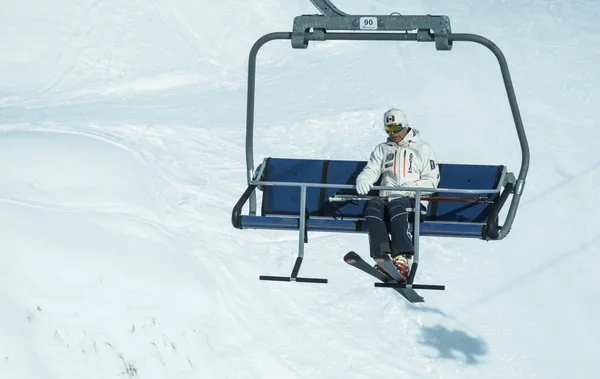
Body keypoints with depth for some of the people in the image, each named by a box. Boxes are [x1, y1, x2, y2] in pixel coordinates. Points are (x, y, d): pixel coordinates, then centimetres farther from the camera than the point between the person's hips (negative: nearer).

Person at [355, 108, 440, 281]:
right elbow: (371, 169, 10)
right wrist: (363, 179, -15)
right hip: (386, 198, 3)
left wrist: (411, 188, -14)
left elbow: (432, 180, 6)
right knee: (372, 206, -32)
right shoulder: (382, 149, 25)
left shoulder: (423, 149, 14)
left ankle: (403, 258, -47)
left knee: (396, 205, -38)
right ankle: (383, 255, -42)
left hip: (413, 201, -3)